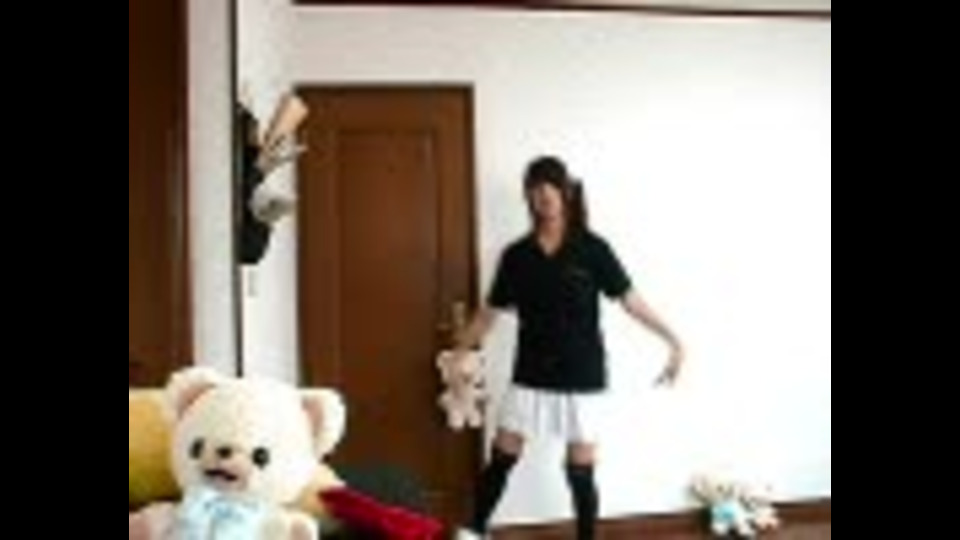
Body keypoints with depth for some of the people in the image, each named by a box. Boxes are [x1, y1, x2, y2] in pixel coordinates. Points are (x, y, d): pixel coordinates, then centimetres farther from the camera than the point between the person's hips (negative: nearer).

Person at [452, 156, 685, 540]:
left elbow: (629, 299, -8)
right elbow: (491, 311, 8)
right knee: (501, 459, 6)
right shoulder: (516, 255, 0)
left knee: (580, 471, 4)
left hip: (582, 377, -2)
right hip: (530, 376, 3)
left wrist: (672, 339, -14)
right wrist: (459, 352, 9)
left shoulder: (592, 249, -7)